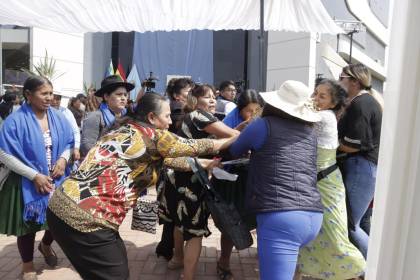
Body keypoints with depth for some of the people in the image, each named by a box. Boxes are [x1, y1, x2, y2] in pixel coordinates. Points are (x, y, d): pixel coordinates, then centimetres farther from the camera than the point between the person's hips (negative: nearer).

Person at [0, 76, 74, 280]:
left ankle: (46, 245, 44)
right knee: (28, 224, 11)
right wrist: (35, 175, -19)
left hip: (57, 179, 4)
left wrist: (63, 159, -14)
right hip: (27, 183, -4)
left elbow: (68, 144, 7)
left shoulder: (58, 118, -1)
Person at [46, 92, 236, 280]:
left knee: (118, 263, 23)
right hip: (83, 217, -9)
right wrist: (235, 139, 15)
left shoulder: (127, 130, 14)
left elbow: (166, 159, 21)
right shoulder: (152, 135, -9)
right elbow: (195, 146, 1)